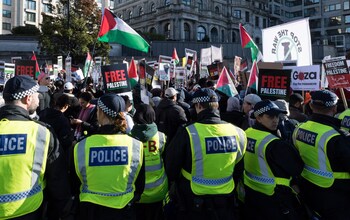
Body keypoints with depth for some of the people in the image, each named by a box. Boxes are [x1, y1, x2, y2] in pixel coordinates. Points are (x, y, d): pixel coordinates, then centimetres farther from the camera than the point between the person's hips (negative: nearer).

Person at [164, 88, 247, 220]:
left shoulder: (187, 133, -21)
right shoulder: (237, 132, -10)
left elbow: (171, 166, -8)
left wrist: (172, 180, 14)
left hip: (193, 202, -3)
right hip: (225, 201, 3)